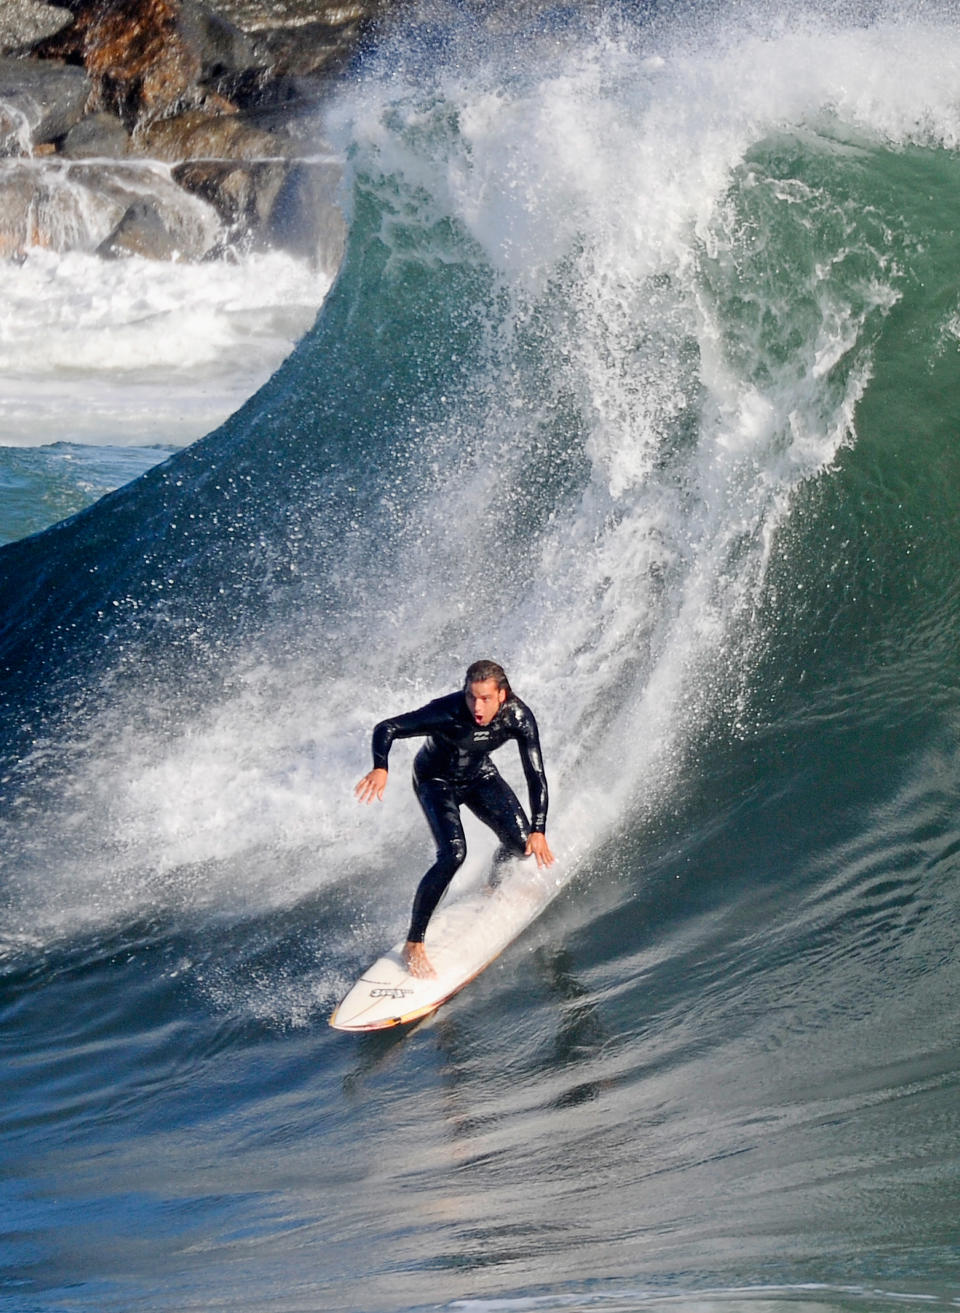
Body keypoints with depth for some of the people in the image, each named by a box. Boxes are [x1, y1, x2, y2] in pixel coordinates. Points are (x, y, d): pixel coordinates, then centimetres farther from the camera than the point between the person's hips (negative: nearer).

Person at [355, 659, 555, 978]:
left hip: (479, 775, 4)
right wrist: (380, 769, -51)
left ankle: (494, 888, 28)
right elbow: (386, 728, -32)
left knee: (520, 842, -9)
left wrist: (538, 831, -29)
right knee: (453, 853, -25)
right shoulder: (447, 712, -36)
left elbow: (536, 776, -21)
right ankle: (413, 944, -15)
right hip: (436, 780, -4)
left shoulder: (518, 716, -26)